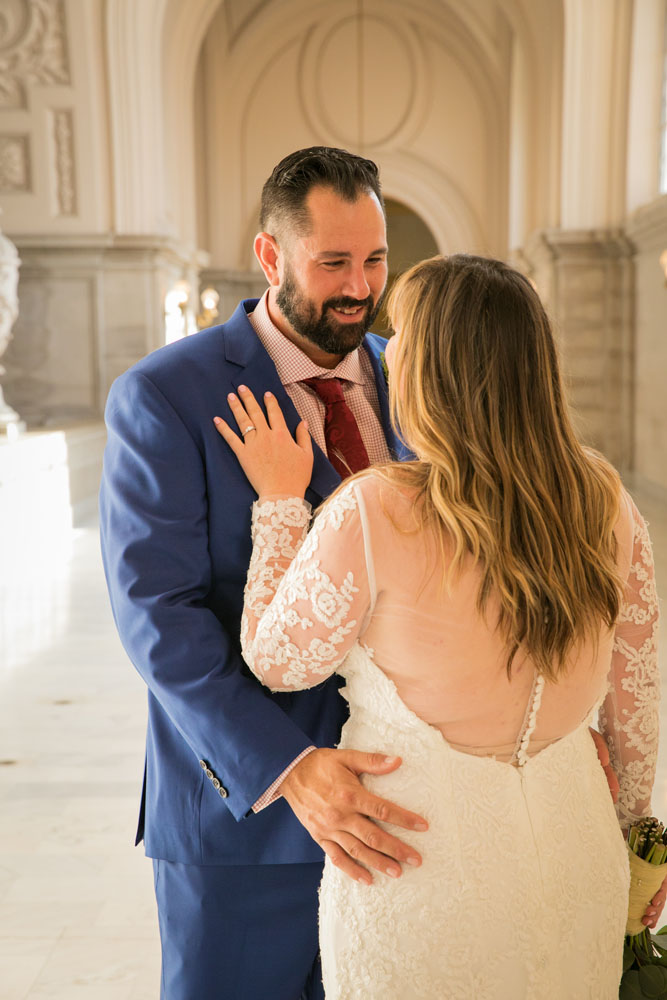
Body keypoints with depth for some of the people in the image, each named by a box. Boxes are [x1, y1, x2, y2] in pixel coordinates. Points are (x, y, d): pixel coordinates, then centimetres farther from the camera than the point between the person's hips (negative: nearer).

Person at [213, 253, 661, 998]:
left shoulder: (374, 513, -24)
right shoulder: (602, 499, -9)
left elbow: (277, 661, -9)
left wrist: (279, 501, -2)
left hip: (421, 852, -4)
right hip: (573, 845, 4)